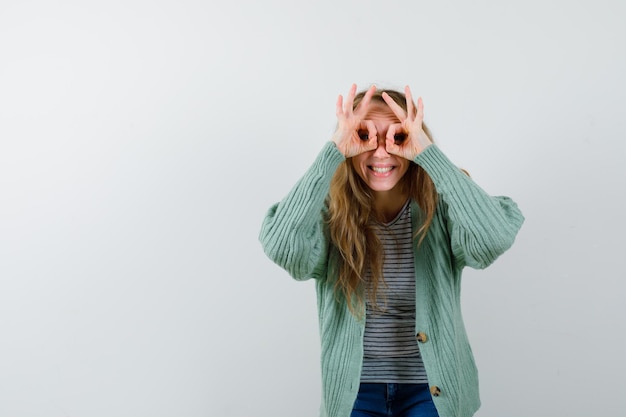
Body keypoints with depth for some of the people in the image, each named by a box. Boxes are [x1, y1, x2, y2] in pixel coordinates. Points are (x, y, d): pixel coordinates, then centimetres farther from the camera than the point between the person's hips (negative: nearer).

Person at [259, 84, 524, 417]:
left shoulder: (441, 209, -10)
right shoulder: (330, 215, -9)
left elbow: (495, 239, -30)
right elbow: (281, 247, -30)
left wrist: (428, 152, -31)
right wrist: (333, 151, -30)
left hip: (432, 390, 0)